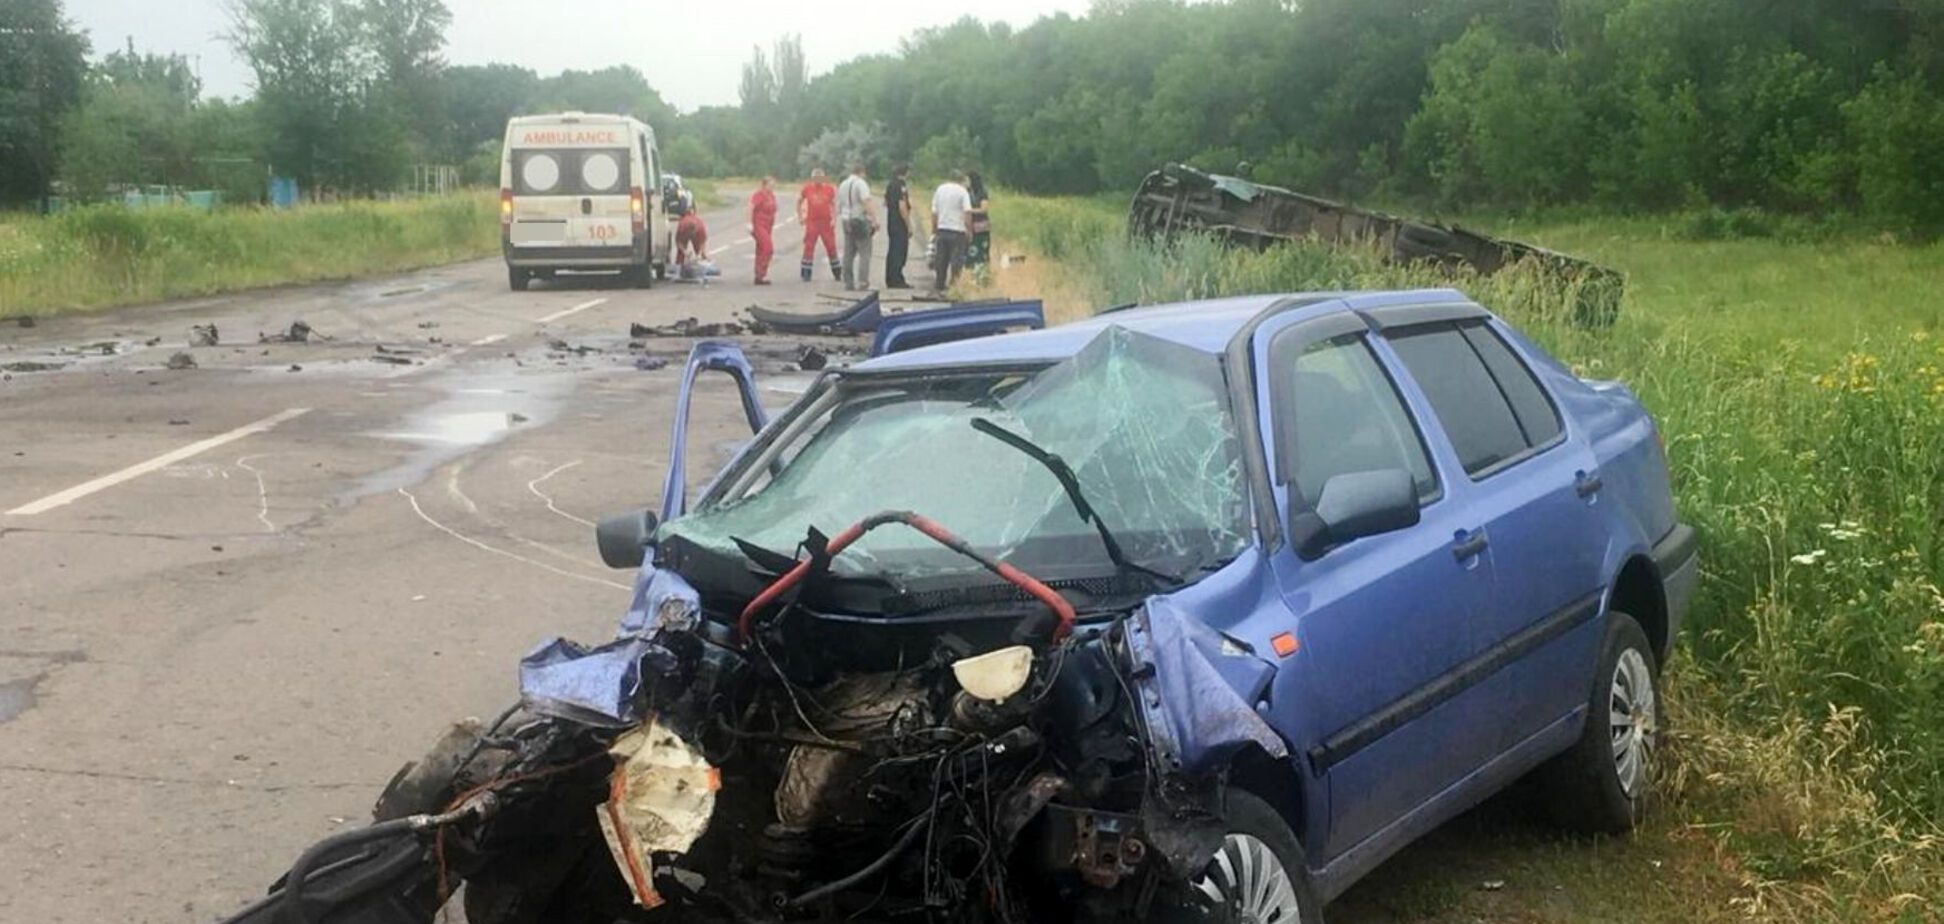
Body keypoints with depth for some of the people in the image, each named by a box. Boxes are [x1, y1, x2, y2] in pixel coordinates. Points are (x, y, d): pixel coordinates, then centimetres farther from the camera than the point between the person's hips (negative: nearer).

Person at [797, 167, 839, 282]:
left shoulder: (830, 189, -1)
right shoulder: (806, 189, 0)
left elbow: (835, 204, 7)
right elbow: (799, 201, 12)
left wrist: (834, 218, -4)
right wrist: (800, 216, 6)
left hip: (827, 223, 0)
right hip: (811, 222, 0)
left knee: (831, 247, 5)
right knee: (808, 248, -2)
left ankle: (837, 273, 17)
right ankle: (806, 274, 4)